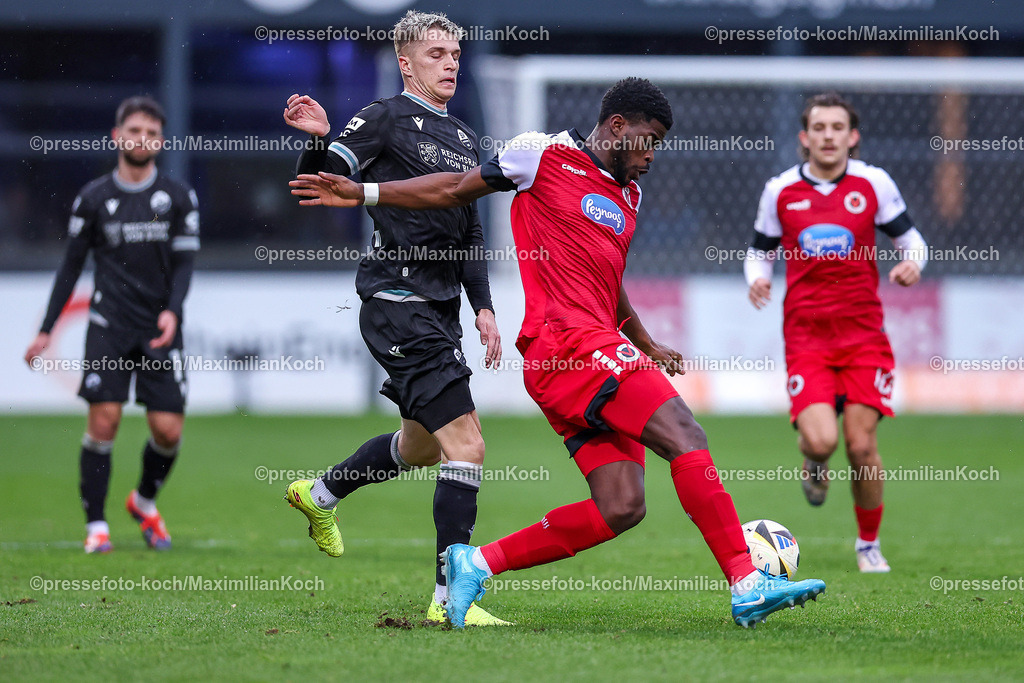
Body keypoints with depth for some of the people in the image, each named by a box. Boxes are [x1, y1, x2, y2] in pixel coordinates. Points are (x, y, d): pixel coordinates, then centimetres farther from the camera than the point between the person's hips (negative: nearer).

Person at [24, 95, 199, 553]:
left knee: (168, 430, -5)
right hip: (109, 325, -1)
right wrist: (46, 330, 8)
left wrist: (172, 311, -15)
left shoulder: (178, 198, 6)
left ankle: (144, 502, 24)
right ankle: (96, 525, -3)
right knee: (104, 421, -13)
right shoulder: (94, 198, 6)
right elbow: (71, 265, 11)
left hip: (161, 330, 1)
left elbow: (184, 262, 3)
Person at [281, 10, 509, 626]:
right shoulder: (386, 120, -6)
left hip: (439, 309, 9)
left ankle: (321, 495, 47)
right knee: (466, 444, -16)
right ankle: (451, 597, -14)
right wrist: (319, 141, -30)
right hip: (398, 304, -9)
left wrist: (483, 306, 15)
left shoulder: (464, 138, 17)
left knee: (423, 445, 23)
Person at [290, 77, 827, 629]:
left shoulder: (627, 195, 25)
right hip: (567, 340, -9)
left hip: (600, 347, 9)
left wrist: (646, 345, 43)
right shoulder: (545, 155, 2)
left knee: (620, 509, -5)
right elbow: (455, 191, 11)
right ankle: (746, 583, -21)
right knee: (686, 439, -19)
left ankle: (477, 563, 3)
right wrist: (363, 193, 8)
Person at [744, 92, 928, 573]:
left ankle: (869, 543, 16)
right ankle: (814, 464, 21)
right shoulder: (780, 191, 2)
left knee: (862, 446, -7)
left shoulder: (873, 184, 0)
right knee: (820, 439, -19)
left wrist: (912, 263, -13)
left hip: (864, 333, 0)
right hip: (806, 335, 0)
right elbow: (760, 250, 15)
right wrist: (757, 278, -7)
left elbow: (910, 237, 10)